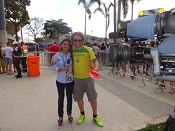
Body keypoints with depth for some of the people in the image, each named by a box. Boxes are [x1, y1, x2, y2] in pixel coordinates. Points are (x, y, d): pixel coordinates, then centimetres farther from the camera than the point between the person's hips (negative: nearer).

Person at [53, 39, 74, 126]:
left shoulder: (72, 55, -2)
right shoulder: (57, 56, -6)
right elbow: (55, 68, -8)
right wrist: (63, 68, -22)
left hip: (70, 80, 1)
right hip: (60, 80, -1)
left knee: (69, 97, 15)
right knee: (61, 98, 11)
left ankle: (69, 114, 35)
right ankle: (60, 116, 28)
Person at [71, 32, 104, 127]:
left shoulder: (88, 49, -8)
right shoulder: (72, 51, 3)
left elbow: (95, 61, -7)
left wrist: (95, 68, -27)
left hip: (88, 78, -3)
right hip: (76, 78, 3)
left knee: (92, 98, 7)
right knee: (78, 98, 15)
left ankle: (95, 117, 27)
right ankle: (82, 114, 38)